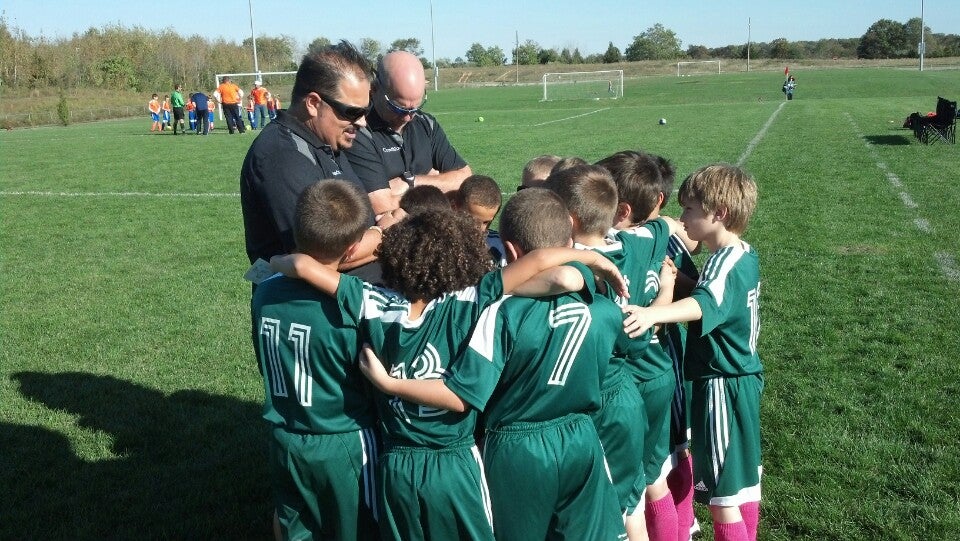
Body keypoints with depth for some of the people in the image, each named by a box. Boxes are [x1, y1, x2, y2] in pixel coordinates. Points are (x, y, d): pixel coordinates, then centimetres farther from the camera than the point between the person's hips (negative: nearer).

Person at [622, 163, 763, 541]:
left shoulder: (724, 263, -21)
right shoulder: (746, 256, 7)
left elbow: (702, 304, -41)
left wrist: (653, 313, -58)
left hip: (722, 386, -10)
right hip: (745, 377, 10)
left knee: (722, 496, -2)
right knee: (744, 477, 23)